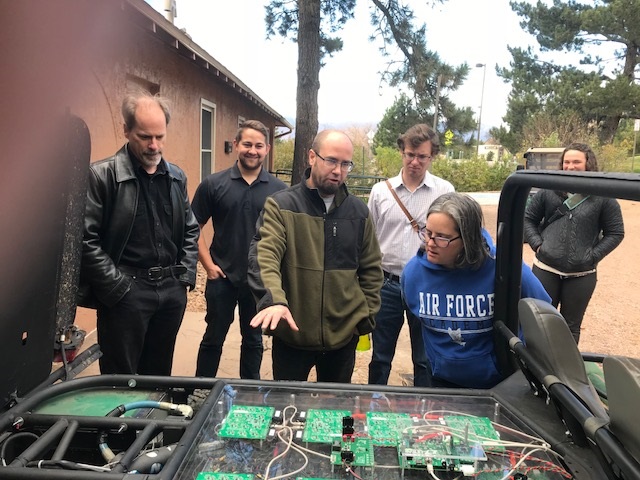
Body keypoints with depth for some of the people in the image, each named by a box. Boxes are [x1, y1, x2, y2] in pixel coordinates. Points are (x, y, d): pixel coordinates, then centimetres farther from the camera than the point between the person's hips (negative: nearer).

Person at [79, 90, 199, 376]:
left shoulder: (176, 177, 9)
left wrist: (185, 276, 6)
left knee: (160, 375, 18)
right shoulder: (102, 175, -8)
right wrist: (118, 288, -13)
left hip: (172, 290, 5)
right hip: (125, 292, -5)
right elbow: (86, 240, -12)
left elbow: (191, 230, 16)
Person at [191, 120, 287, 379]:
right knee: (213, 339, 13)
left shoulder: (279, 189, -2)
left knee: (253, 340, 17)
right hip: (222, 277, -1)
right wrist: (208, 264, -6)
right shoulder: (213, 184, -4)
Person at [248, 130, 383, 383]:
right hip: (291, 333, -3)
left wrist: (366, 316, 2)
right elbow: (264, 255, -22)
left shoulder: (359, 211, 3)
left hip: (344, 335, 3)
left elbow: (371, 268, 9)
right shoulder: (280, 205, -9)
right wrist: (274, 299, -38)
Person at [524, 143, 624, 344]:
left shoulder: (603, 197, -2)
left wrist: (593, 256, -8)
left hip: (582, 275, 0)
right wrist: (537, 244, -5)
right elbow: (528, 218, 8)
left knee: (571, 326, 13)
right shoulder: (548, 191, 1)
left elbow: (615, 233, 2)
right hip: (545, 270, 1)